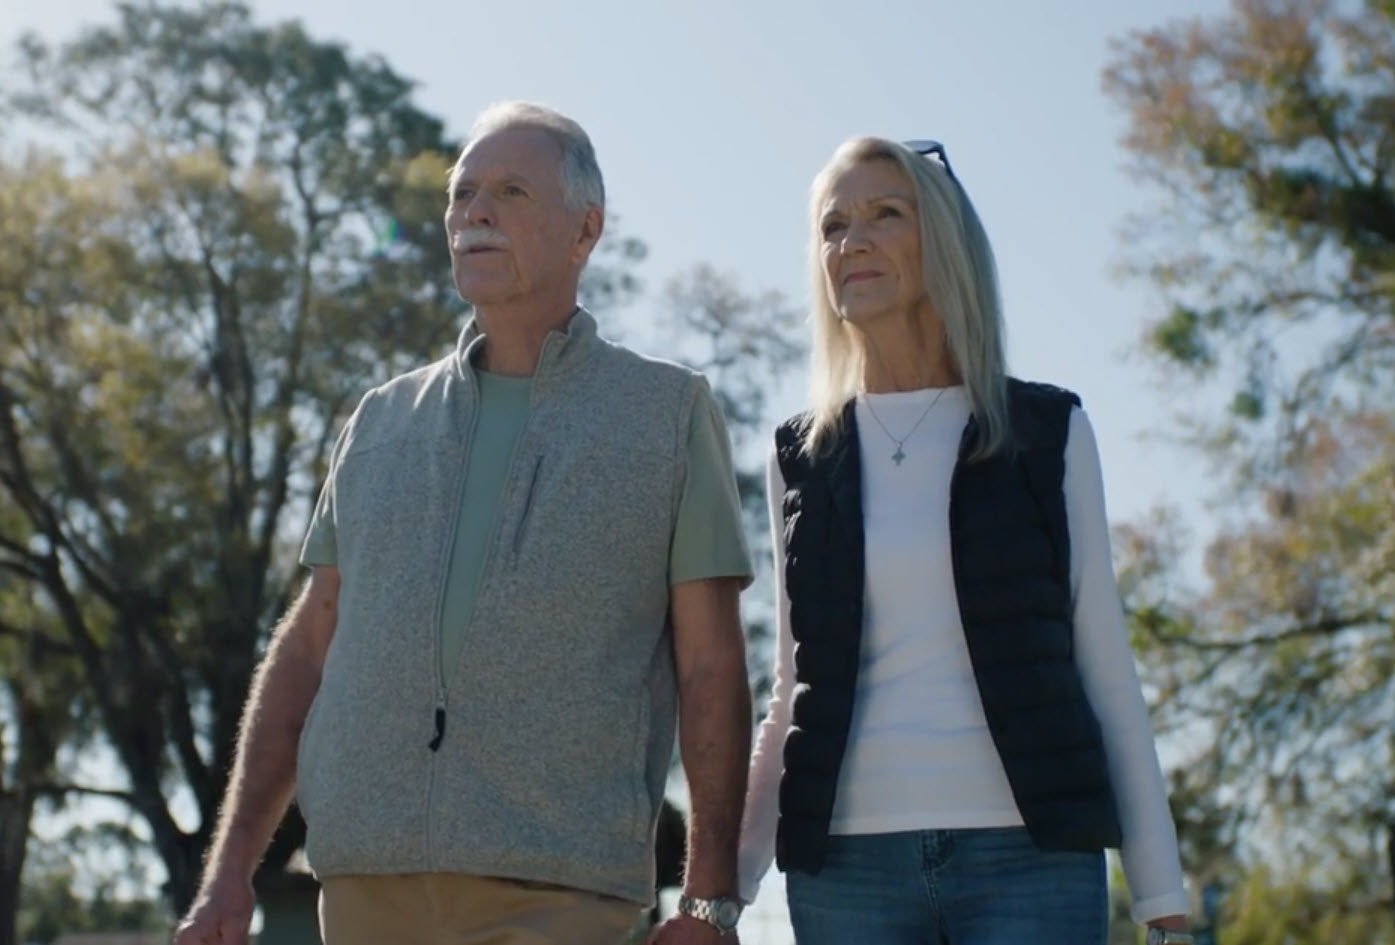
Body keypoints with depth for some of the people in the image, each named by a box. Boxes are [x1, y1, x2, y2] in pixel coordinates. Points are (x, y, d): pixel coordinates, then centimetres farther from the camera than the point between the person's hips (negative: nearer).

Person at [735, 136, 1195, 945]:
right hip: (848, 862, 2)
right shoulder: (804, 459, 10)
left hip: (1026, 855, -2)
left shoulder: (1048, 431, 5)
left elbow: (1106, 669, 4)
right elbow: (797, 692, 14)